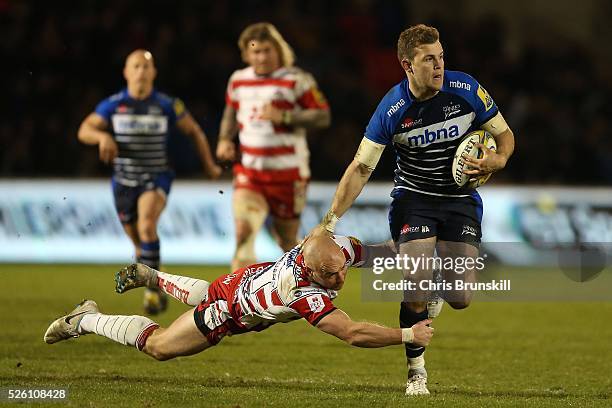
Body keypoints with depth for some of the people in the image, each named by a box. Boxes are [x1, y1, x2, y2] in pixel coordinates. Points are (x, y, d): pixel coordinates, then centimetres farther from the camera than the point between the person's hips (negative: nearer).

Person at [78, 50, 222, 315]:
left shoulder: (168, 106, -5)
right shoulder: (113, 105, -3)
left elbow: (194, 132, 9)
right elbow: (84, 131, 0)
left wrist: (209, 165, 9)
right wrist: (102, 136, -22)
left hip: (156, 177, -3)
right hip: (124, 181, 3)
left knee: (147, 226, -30)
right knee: (139, 243, 12)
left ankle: (153, 290, -25)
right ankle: (157, 290, 38)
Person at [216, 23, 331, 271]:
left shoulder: (297, 80, -6)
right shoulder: (238, 80, 8)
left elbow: (323, 116, -10)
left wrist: (284, 117, -21)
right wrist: (225, 139, 9)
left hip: (288, 175, -3)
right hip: (249, 173, 3)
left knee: (287, 240, 8)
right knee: (243, 229, -21)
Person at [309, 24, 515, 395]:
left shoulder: (466, 90, -12)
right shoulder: (393, 109, -15)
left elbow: (505, 135, 2)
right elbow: (361, 168, -9)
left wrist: (496, 161, -22)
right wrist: (330, 222, -14)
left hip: (462, 200, 2)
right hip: (414, 198, -1)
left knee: (461, 298, -8)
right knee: (417, 288, -18)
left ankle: (436, 283, 30)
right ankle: (416, 370, 2)